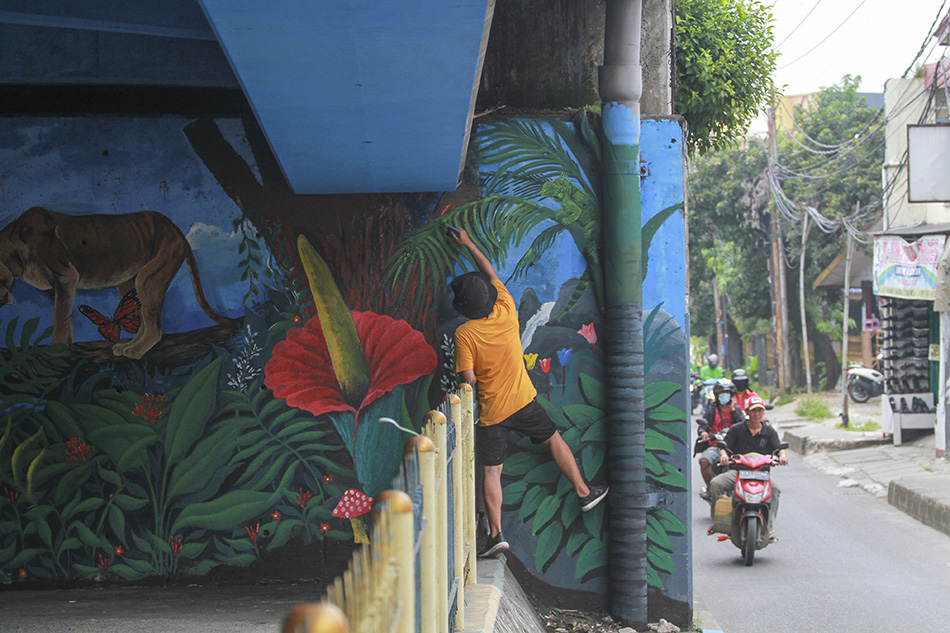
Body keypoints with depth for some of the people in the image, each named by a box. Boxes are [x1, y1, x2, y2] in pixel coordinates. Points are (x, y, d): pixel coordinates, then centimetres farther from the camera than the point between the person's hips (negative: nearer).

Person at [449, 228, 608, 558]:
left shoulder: (464, 334, -16)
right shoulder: (506, 314, -6)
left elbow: (469, 379, -14)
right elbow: (492, 274, 10)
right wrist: (469, 245, 18)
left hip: (490, 411, -3)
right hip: (522, 400, 3)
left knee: (491, 471, 2)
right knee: (554, 439, 22)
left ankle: (496, 534, -3)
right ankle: (584, 493, 29)